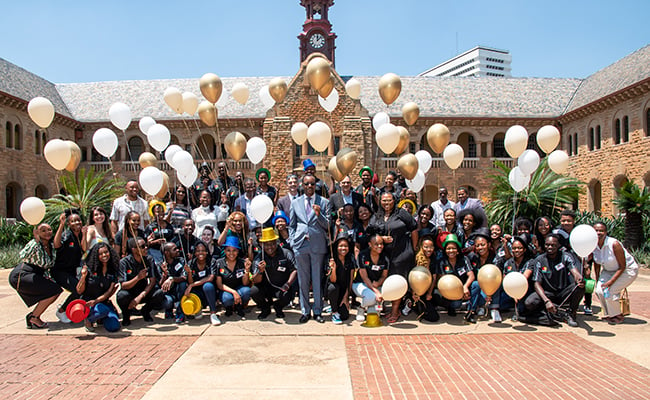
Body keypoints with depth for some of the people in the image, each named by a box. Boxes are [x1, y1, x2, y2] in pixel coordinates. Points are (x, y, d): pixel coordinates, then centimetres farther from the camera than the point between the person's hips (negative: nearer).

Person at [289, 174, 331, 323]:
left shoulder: (324, 202, 6)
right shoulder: (295, 202, 12)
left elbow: (327, 225, 3)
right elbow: (291, 225, 16)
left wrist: (319, 214, -14)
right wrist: (293, 241, 5)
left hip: (318, 245, -1)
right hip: (300, 245, 2)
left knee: (318, 280, 3)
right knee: (303, 280, 6)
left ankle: (317, 311, 13)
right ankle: (305, 311, 16)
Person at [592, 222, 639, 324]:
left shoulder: (614, 244, -30)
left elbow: (622, 267, -23)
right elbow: (597, 264, 3)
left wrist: (611, 281, -27)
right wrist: (597, 280, 0)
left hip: (628, 270, -6)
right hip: (608, 270, 6)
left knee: (609, 291, -20)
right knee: (599, 290, -12)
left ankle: (618, 316, 5)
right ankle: (608, 314, 12)